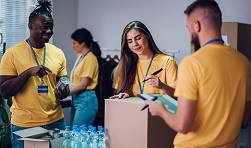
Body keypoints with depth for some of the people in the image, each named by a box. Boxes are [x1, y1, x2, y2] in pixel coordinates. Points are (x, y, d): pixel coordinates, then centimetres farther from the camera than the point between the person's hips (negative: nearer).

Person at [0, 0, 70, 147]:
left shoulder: (58, 53, 4)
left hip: (56, 121, 4)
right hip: (24, 125, -4)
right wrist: (28, 72, -22)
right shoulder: (13, 53, -8)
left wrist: (63, 92, -11)